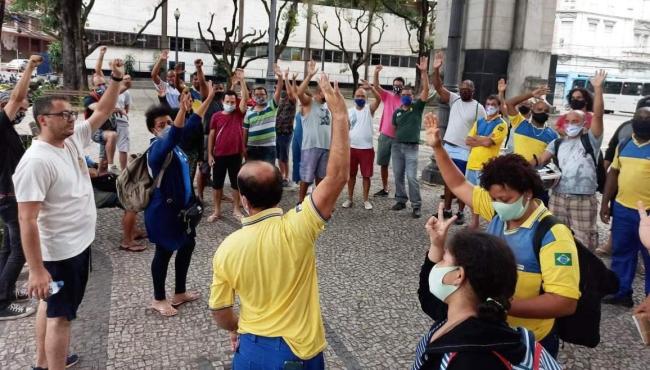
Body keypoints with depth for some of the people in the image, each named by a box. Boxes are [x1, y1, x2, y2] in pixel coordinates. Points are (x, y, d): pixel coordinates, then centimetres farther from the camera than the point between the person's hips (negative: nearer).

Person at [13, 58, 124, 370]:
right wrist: (36, 270, -28)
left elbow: (103, 112, 9)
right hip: (60, 252, -9)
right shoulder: (36, 161, -26)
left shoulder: (73, 139, -1)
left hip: (79, 243, 9)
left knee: (51, 305, 23)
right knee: (61, 315, 5)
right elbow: (27, 219, -27)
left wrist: (116, 79, -6)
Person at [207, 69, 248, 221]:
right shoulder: (216, 116, 0)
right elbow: (211, 135, 3)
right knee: (217, 183, 8)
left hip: (235, 154, 0)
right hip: (219, 155, 0)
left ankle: (236, 209, 23)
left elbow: (245, 97, -15)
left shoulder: (239, 113, -1)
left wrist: (241, 80, -21)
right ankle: (217, 210, 20)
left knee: (236, 183, 9)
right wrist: (209, 154, 1)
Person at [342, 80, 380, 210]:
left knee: (366, 175, 4)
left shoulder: (369, 109, 0)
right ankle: (349, 199, 19)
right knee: (351, 174, 9)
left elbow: (379, 99, -19)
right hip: (352, 148, 2)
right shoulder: (349, 111, 5)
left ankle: (366, 200, 14)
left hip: (367, 148, -2)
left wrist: (370, 88, -35)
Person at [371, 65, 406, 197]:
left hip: (399, 138, -3)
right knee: (383, 164, 11)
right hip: (385, 135, 3)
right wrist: (376, 73, -26)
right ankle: (384, 189, 23)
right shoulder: (387, 96, 3)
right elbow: (376, 86, -9)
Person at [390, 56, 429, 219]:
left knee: (412, 176, -9)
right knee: (398, 175, 8)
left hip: (411, 147, -4)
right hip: (396, 146, 4)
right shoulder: (397, 112, 10)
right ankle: (401, 200, 22)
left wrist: (424, 71, -20)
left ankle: (416, 205, -3)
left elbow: (426, 89, -11)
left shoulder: (417, 107, 0)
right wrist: (395, 141, 10)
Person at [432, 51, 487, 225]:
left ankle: (460, 212, 13)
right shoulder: (454, 99, 5)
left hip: (465, 151, -4)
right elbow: (438, 87, -4)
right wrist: (436, 69, -17)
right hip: (448, 147, 4)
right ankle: (447, 210, 22)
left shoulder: (478, 108, -6)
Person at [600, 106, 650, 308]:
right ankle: (620, 292, 28)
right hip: (622, 208, 5)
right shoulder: (624, 145, 9)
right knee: (621, 252, 14)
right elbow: (613, 173, 13)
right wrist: (605, 202, 8)